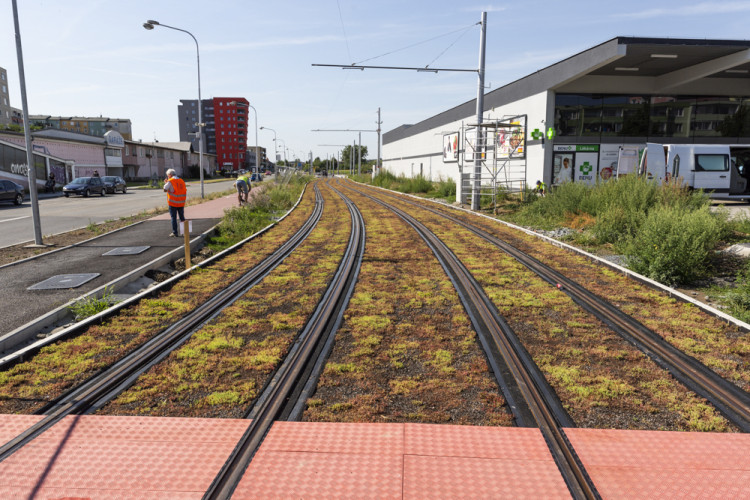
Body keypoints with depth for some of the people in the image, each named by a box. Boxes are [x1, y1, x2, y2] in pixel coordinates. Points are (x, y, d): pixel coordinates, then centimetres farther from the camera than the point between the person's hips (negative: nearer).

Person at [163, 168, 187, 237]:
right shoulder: (182, 181, 9)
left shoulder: (170, 181, -8)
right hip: (181, 203, 5)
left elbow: (165, 190, -10)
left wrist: (165, 183, 7)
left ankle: (175, 232, 1)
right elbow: (185, 191, 11)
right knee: (182, 217, 13)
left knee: (173, 217, 2)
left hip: (173, 203, -5)